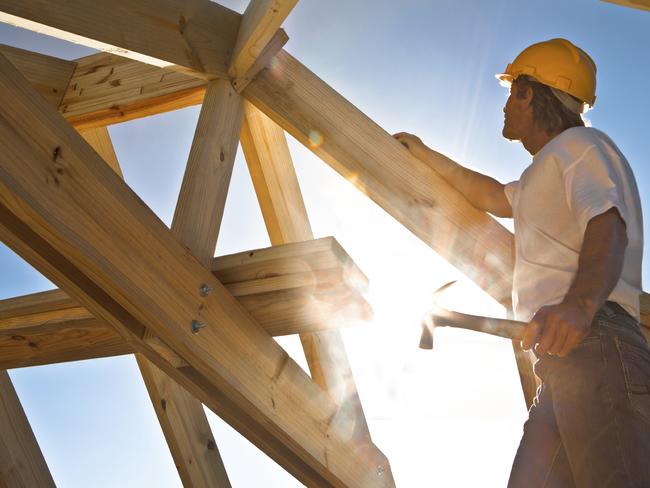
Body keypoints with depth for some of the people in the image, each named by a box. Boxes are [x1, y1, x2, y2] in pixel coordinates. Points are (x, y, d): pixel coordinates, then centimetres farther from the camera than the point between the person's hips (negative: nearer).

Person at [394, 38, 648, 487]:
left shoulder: (579, 144, 2)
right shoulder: (546, 173, 34)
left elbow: (608, 228, -16)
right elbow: (493, 197, 48)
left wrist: (581, 302, -36)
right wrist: (426, 156, 54)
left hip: (594, 345, -10)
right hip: (566, 355, 10)